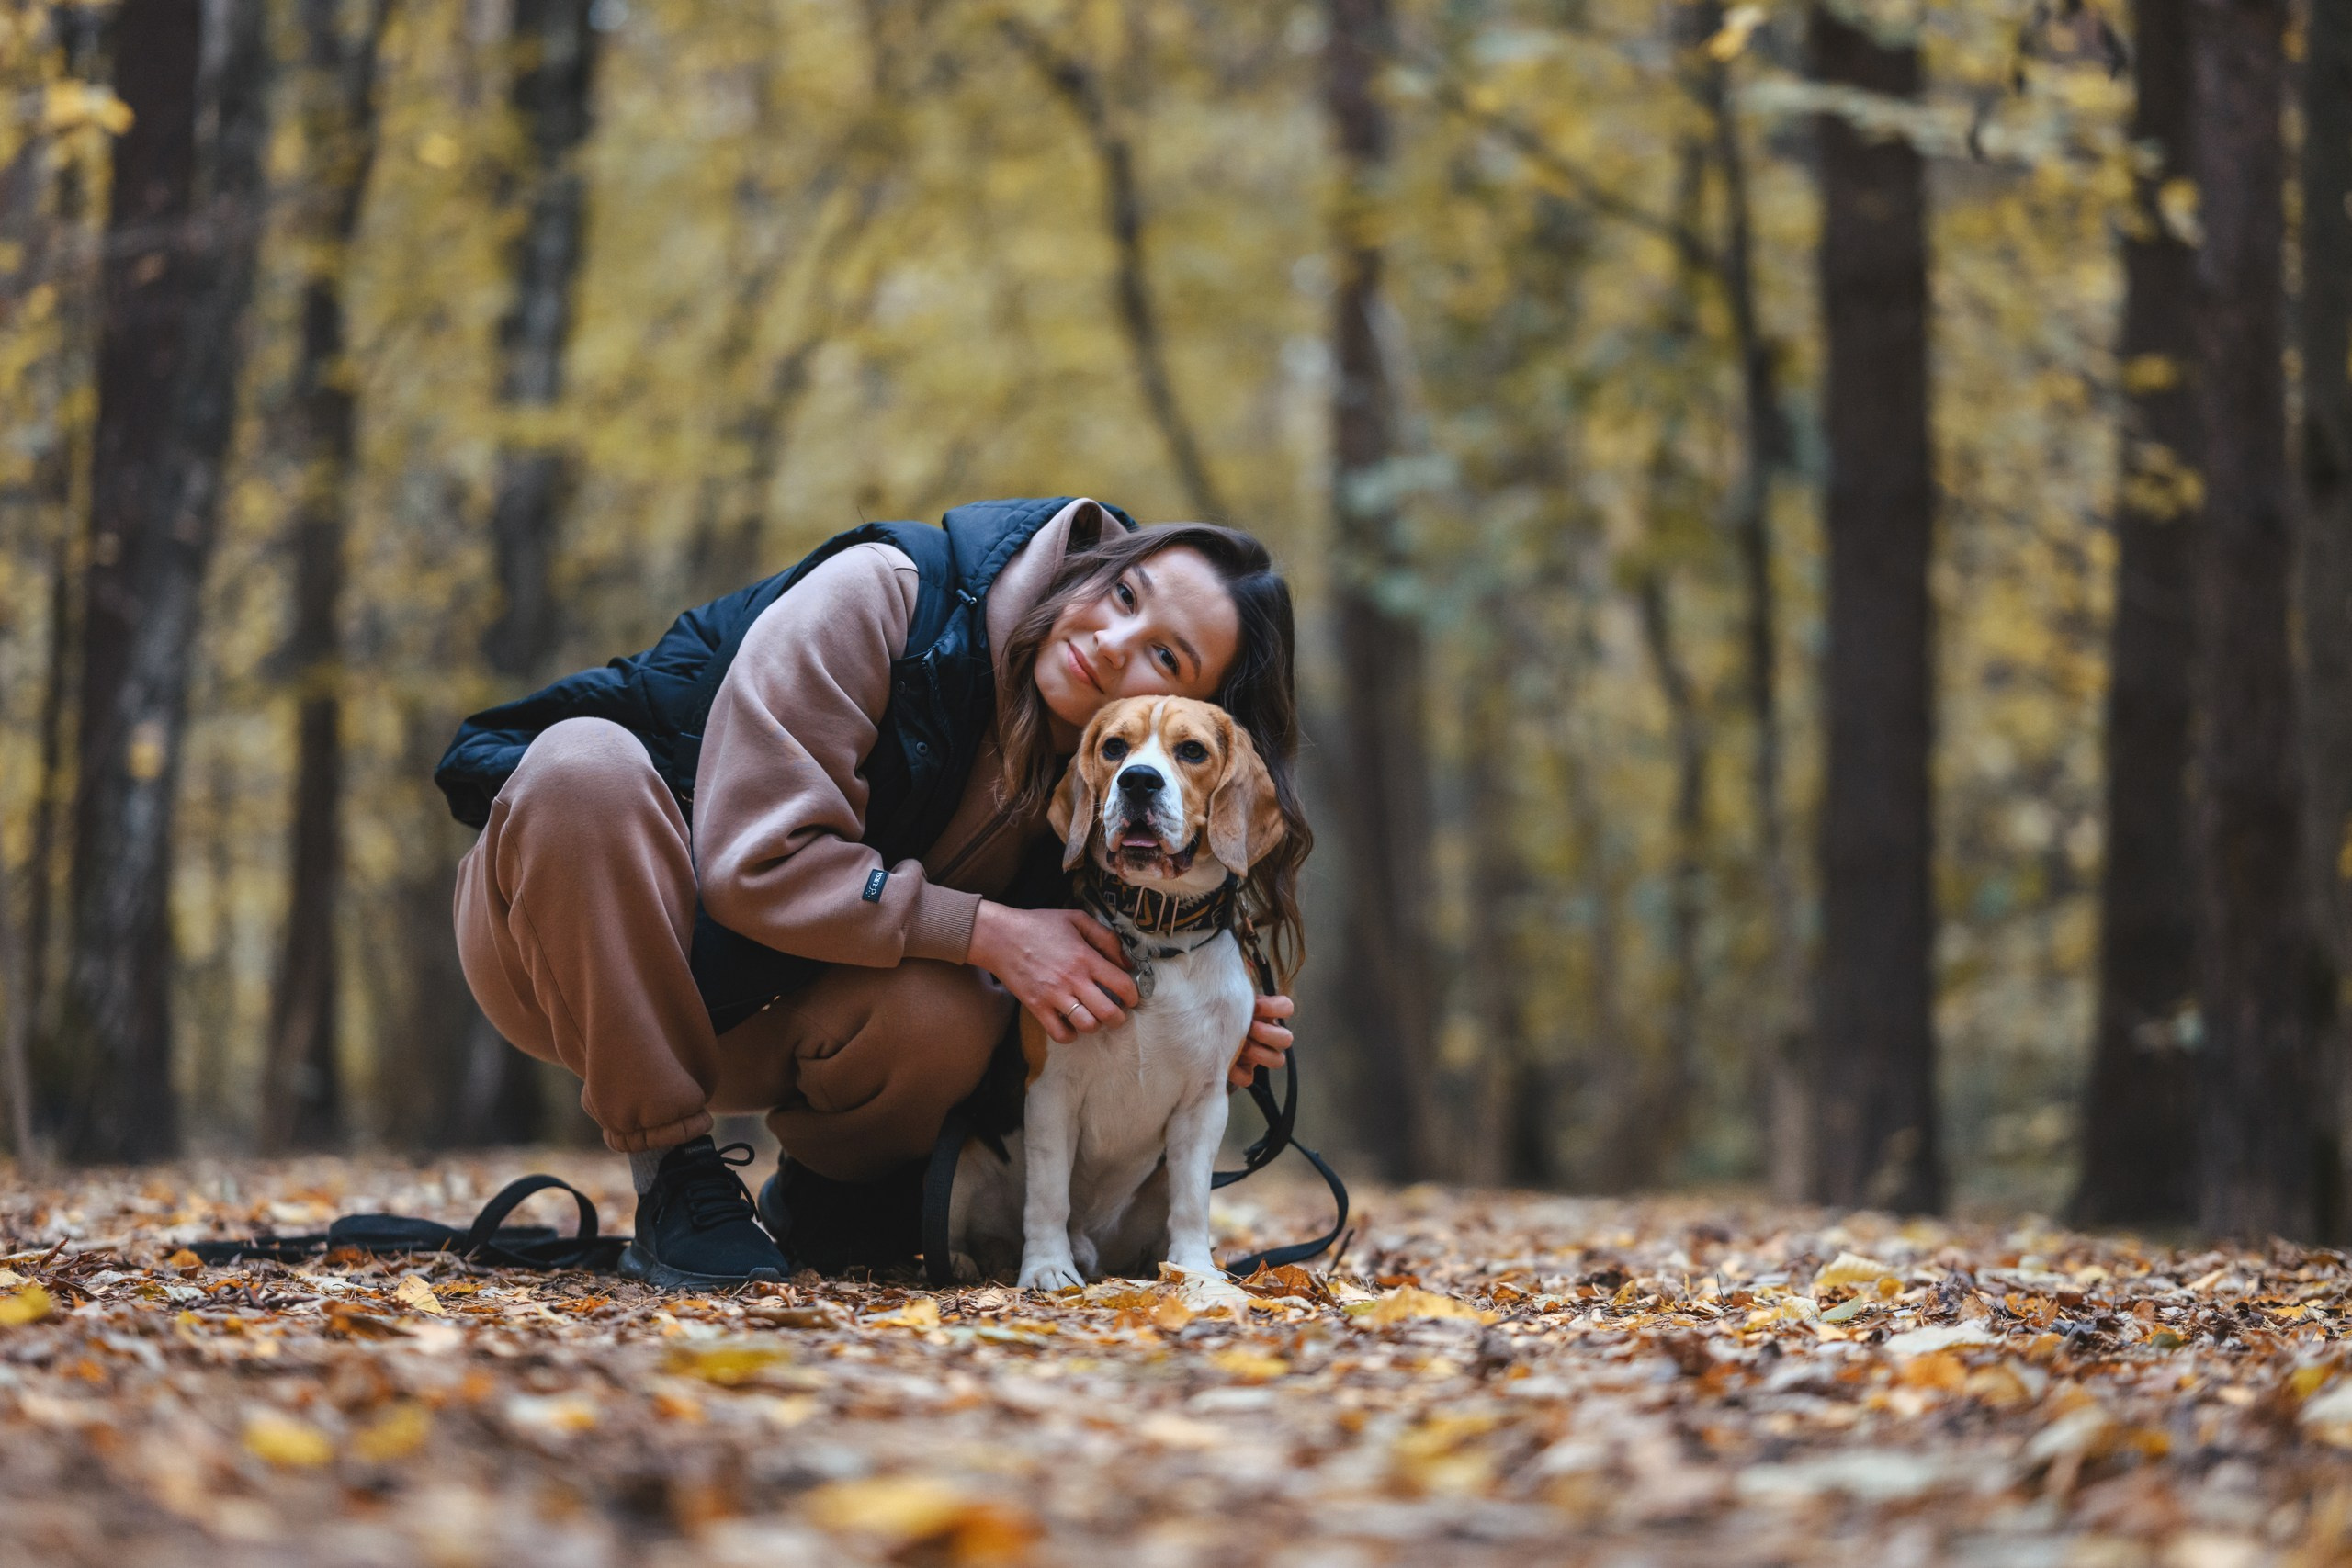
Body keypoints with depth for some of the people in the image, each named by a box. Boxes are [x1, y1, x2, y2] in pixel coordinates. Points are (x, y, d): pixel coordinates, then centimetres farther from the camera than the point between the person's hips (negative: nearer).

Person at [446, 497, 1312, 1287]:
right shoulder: (878, 597, -24)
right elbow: (756, 863, -28)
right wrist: (986, 931, -31)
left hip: (748, 1026, 3)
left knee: (944, 1013, -30)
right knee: (589, 762, -37)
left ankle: (825, 1190, 7)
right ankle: (673, 1177, -23)